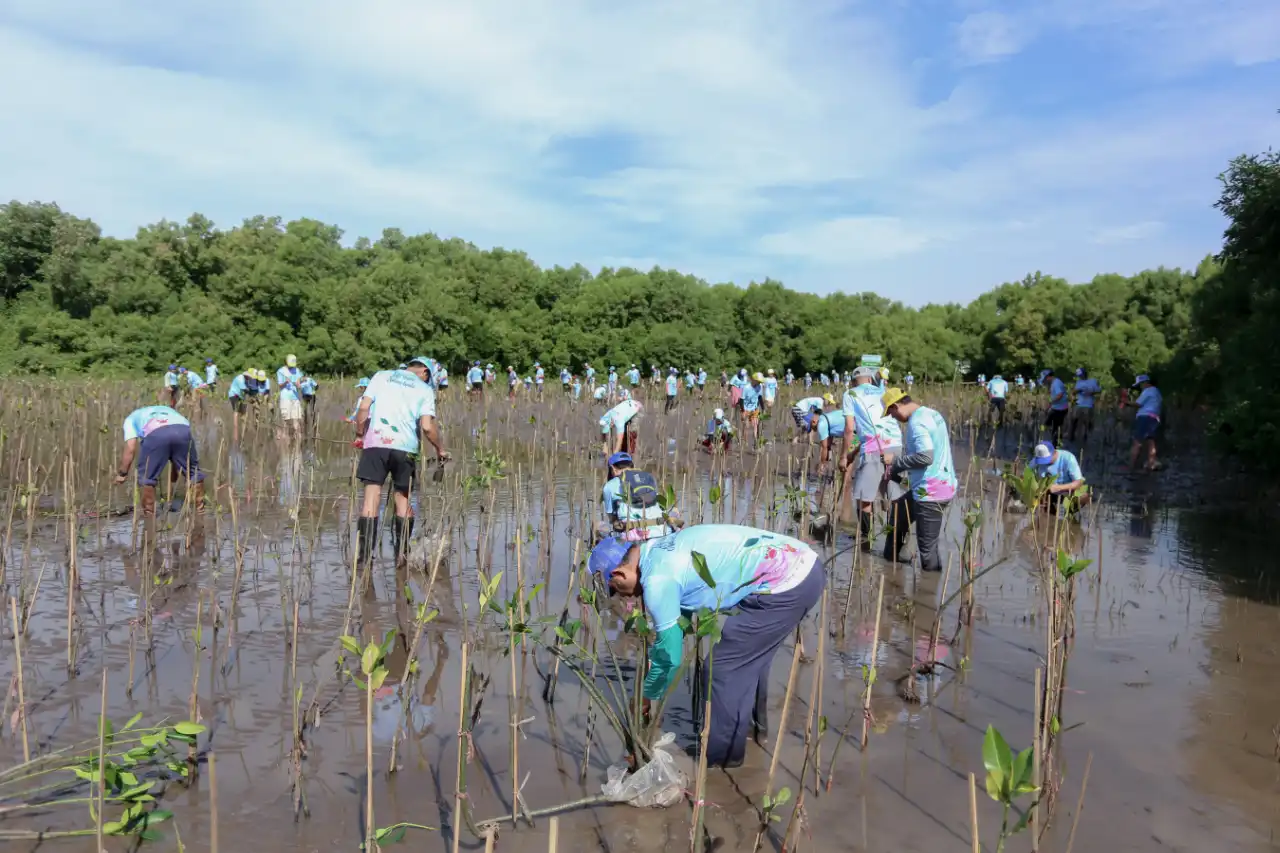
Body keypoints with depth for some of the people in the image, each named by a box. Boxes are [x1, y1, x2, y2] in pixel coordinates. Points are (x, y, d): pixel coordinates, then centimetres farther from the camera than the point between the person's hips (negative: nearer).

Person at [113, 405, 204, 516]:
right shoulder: (167, 411, 46)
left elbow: (130, 449, 21)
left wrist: (122, 473, 32)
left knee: (147, 476, 18)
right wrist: (174, 475, 55)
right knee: (193, 471, 22)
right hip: (183, 429, 3)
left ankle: (149, 511, 20)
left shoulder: (131, 418, 37)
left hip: (155, 433, -3)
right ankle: (199, 507, 23)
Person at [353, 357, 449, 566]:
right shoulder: (425, 389, 11)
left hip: (376, 441, 0)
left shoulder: (382, 376, 15)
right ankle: (401, 555, 16)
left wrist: (359, 434, 16)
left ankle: (365, 555, -5)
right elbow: (427, 426, -2)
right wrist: (440, 449, 12)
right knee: (403, 498, 13)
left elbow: (364, 408, 4)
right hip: (406, 446, 0)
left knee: (372, 496, -1)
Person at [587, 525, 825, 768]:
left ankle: (721, 756, 19)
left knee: (722, 668, 4)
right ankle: (754, 724, 47)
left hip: (785, 584, -10)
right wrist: (651, 659, 36)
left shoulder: (657, 581, -11)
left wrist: (648, 697, 15)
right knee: (749, 656, 28)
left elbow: (670, 655, -1)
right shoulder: (662, 549, 17)